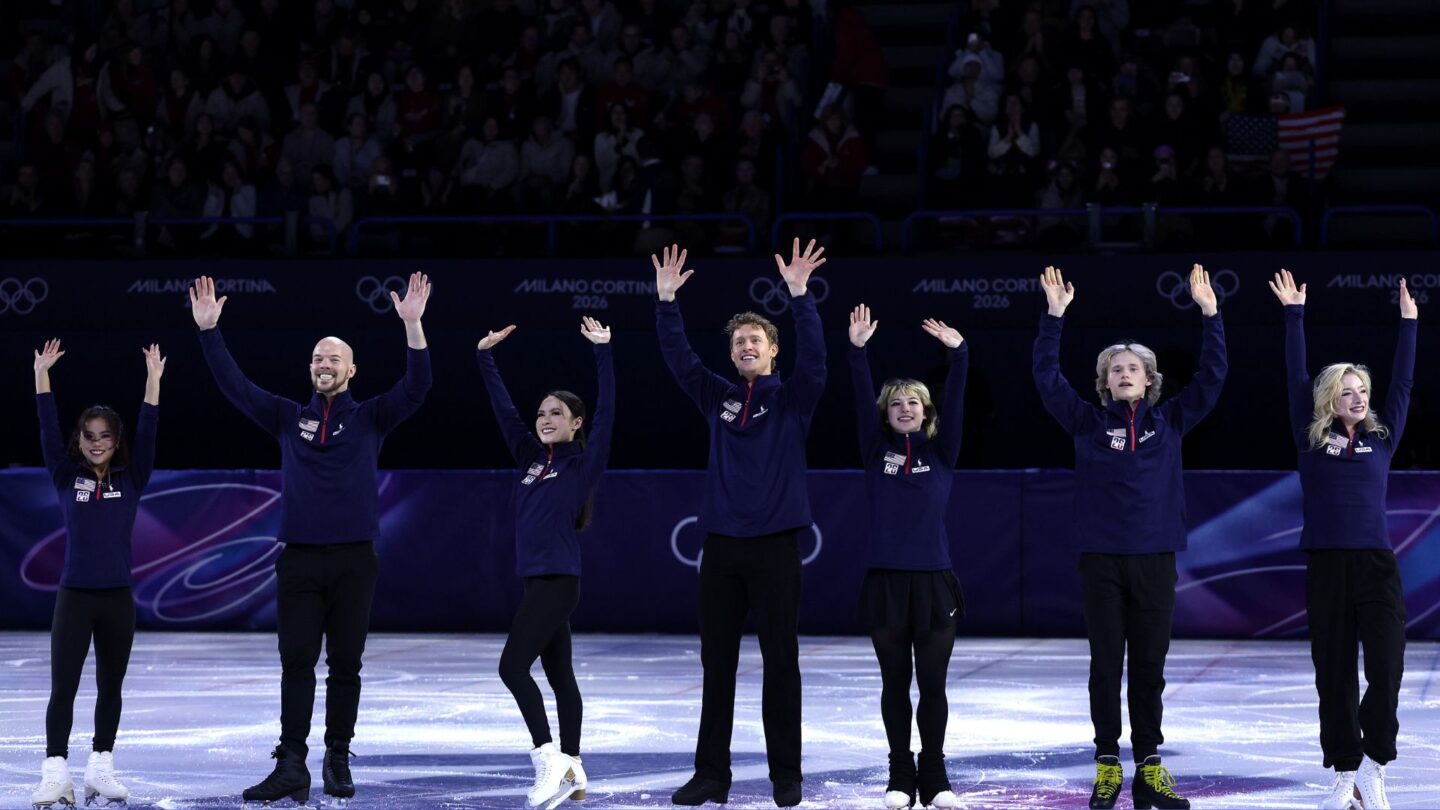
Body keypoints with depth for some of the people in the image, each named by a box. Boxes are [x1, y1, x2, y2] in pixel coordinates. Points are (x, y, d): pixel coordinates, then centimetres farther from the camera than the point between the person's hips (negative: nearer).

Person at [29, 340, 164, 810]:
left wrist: (153, 381, -11)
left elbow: (148, 433, -4)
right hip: (74, 596, -1)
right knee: (63, 687, -7)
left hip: (117, 598, 1)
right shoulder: (67, 477, 3)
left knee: (110, 688, 8)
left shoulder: (131, 480, 4)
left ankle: (101, 771, 17)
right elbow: (48, 430, -4)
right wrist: (41, 374, -10)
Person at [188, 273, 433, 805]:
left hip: (354, 561, -1)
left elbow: (416, 386, -9)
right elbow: (233, 385, 6)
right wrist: (208, 330, -4)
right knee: (296, 663, -3)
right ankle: (291, 766, -5)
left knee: (345, 665, 4)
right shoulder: (288, 418, 10)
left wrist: (413, 325, -21)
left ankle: (339, 762, 13)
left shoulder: (371, 418, 5)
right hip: (298, 560, 1)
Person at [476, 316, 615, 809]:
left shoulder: (584, 462, -4)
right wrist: (485, 356, 14)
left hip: (558, 579, -8)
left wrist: (603, 351, -15)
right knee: (559, 674, 9)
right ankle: (571, 770, 11)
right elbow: (503, 409, 17)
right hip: (538, 580, 8)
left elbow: (606, 409, -12)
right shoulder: (531, 458, 13)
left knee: (513, 666, -13)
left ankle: (548, 760, -14)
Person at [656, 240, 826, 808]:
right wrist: (666, 300, -8)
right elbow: (678, 356, 4)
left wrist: (799, 295, -25)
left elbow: (813, 356, -15)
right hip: (721, 546, 3)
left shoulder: (792, 399, 2)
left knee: (781, 662, 0)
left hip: (775, 546, -3)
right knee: (717, 665, 6)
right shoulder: (718, 398, 11)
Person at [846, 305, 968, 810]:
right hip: (886, 579, 0)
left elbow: (955, 402, -5)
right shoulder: (877, 452, 6)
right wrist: (857, 351, -17)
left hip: (934, 579, 0)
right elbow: (862, 400, -5)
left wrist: (958, 354, -18)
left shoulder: (941, 452, 7)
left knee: (933, 683, 2)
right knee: (895, 683, 5)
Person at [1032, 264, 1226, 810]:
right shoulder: (1088, 422, 5)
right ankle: (1107, 766, 8)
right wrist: (1054, 317, -9)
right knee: (1106, 666, 3)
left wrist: (1210, 314, -4)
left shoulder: (1170, 421, 8)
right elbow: (1047, 378, -2)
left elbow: (1212, 376, 4)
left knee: (1150, 667, 4)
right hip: (1100, 558, -1)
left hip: (1155, 558, 1)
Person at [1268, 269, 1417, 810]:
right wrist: (1294, 315, 6)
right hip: (1326, 566, -1)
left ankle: (1372, 765, 5)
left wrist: (1409, 323, 14)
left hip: (1377, 564, 1)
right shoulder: (1312, 439, 6)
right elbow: (1296, 377, 6)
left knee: (1387, 671, -11)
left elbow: (1403, 384, 14)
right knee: (1334, 675, 3)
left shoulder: (1382, 437, 10)